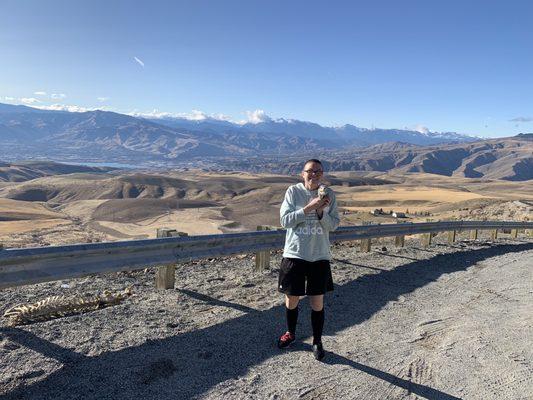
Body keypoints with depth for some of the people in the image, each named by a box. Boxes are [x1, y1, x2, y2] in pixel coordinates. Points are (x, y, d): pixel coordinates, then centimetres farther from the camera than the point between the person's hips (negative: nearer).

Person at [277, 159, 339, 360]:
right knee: (292, 299, 13)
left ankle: (317, 342, 28)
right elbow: (285, 220, -12)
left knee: (317, 302, 8)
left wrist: (321, 212, -19)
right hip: (294, 255, -1)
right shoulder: (293, 191, -6)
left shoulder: (329, 194, -1)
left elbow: (334, 225, 0)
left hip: (320, 256, 1)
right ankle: (290, 333, 39)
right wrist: (309, 207, -21)